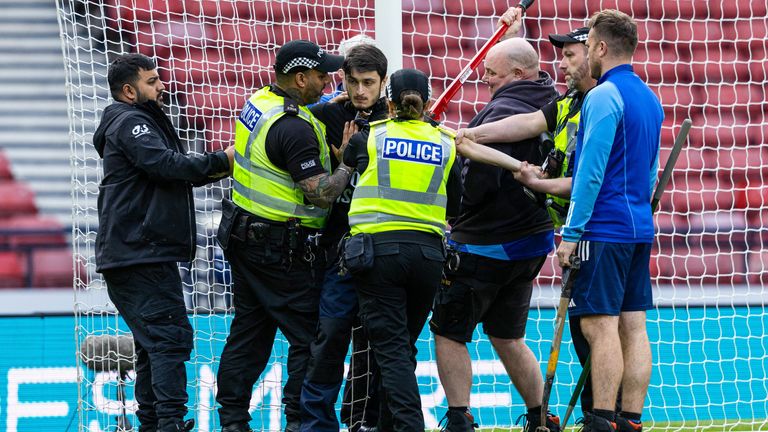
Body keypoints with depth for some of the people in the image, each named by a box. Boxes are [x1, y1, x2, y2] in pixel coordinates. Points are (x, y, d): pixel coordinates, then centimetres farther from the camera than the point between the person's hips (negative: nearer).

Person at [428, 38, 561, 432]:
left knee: (448, 333, 1)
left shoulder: (503, 112, -20)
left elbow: (481, 184, -26)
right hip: (533, 240, 9)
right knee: (507, 337, 19)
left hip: (485, 245, -9)